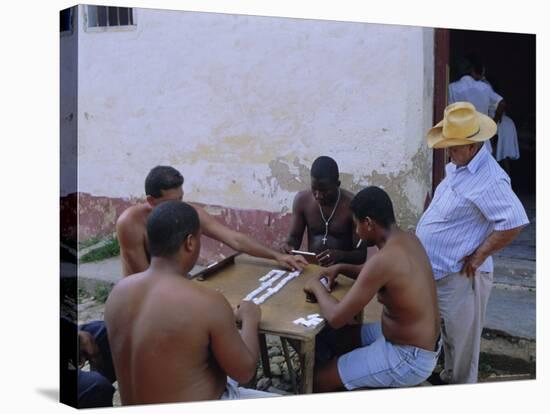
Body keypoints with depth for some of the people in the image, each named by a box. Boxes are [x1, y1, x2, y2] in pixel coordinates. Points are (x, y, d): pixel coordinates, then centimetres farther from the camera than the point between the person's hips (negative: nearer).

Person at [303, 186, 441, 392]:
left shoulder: (384, 259, -30)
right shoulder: (408, 239, -1)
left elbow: (336, 318, -27)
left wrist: (317, 287, -8)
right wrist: (341, 268, 9)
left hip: (409, 358, -9)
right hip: (420, 341, 9)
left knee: (317, 380, -2)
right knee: (328, 337, 20)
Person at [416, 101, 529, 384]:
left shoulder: (489, 180, -24)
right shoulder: (456, 167, 7)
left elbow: (514, 221, -30)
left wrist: (479, 255, -23)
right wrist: (423, 230, 14)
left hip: (460, 276, -9)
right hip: (439, 271, 9)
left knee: (462, 339, 9)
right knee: (449, 333, 25)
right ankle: (448, 377, 43)